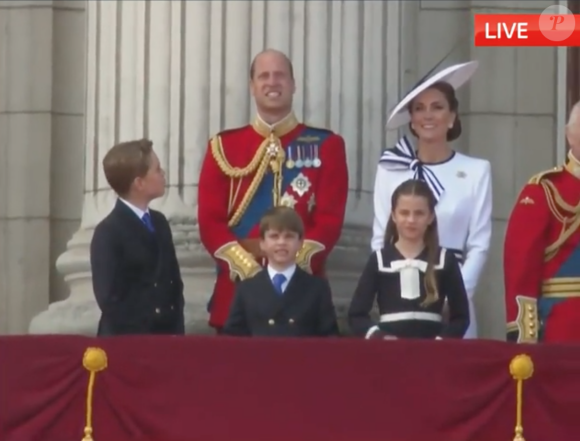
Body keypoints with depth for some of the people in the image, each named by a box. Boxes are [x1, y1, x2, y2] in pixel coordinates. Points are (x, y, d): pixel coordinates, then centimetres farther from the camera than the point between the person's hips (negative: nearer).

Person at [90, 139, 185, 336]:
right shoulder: (108, 232, -11)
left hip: (165, 335, 7)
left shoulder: (159, 223, 14)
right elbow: (109, 298, -14)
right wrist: (139, 335, -16)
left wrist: (175, 329, 3)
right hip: (127, 338, -7)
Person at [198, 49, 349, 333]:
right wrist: (250, 270, -13)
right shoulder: (224, 147, 8)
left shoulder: (326, 146, 6)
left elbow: (330, 221, -2)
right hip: (238, 287, 1)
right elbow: (210, 221, 1)